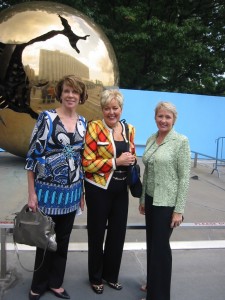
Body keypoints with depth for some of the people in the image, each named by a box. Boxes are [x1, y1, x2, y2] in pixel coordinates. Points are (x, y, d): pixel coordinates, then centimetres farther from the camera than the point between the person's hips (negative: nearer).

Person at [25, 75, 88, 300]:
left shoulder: (83, 123, 7)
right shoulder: (47, 117, -8)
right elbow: (33, 155, -9)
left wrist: (82, 191, 13)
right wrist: (32, 193, -12)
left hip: (72, 191, 5)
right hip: (48, 189, -4)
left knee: (63, 239, 15)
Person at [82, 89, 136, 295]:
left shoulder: (129, 129, 6)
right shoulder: (94, 127, -11)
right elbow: (88, 163, -16)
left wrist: (132, 160, -5)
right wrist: (116, 161, -21)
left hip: (121, 189, 5)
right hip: (99, 189, -5)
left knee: (118, 233, 15)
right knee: (97, 233, 11)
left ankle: (111, 275, 38)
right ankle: (96, 277, 34)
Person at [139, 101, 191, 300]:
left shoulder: (181, 141, -11)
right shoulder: (151, 139, 7)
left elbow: (184, 177, -13)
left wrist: (179, 210, -15)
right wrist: (142, 199, 14)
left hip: (167, 203, -6)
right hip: (151, 200, 6)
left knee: (160, 246, 3)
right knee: (151, 244, 16)